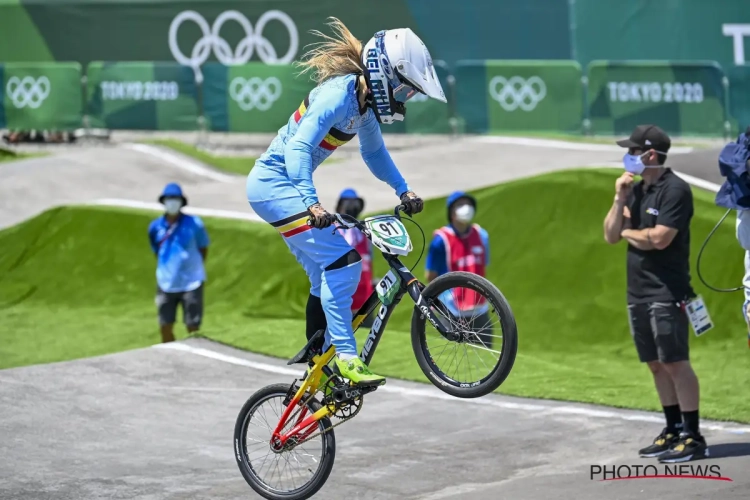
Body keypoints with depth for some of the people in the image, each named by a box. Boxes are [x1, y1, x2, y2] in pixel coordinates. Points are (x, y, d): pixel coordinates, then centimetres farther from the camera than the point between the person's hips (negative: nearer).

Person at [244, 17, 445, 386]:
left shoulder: (365, 101, 5)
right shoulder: (340, 94, -23)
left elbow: (373, 151, 24)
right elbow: (298, 147, -34)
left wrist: (403, 190, 16)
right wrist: (311, 204, -44)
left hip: (284, 186, 10)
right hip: (274, 184, -10)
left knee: (327, 278, 11)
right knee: (341, 260, -20)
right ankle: (345, 357, -19)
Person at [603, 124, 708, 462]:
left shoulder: (675, 190, -11)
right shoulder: (635, 189, 13)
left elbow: (659, 238, -20)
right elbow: (610, 236, 10)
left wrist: (627, 232, -2)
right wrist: (619, 199, -3)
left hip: (666, 292, -8)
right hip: (638, 292, 8)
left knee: (675, 363, -9)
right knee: (657, 365, 11)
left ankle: (693, 437, -7)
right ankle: (673, 430, 17)